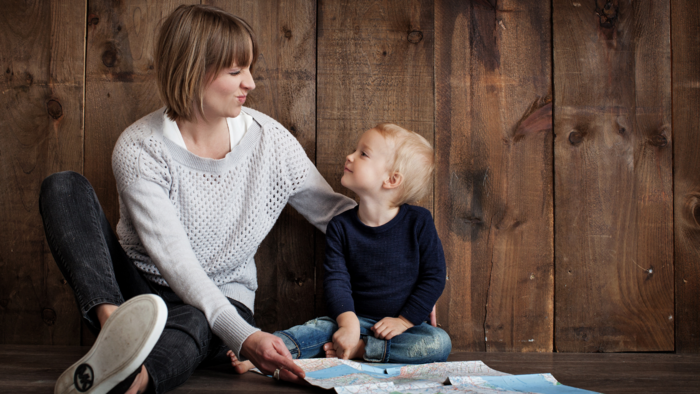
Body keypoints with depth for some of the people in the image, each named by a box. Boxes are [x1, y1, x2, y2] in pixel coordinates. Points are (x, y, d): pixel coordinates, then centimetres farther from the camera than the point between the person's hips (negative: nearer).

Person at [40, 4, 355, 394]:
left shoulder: (270, 139, -6)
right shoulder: (138, 149, -16)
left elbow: (333, 211, 5)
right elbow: (173, 259, -25)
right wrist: (242, 335, -38)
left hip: (222, 303, 1)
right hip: (137, 292, 0)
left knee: (195, 323, -39)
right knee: (64, 187, -21)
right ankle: (113, 321, -45)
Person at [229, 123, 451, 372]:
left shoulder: (418, 222, -7)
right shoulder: (341, 226, -1)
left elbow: (434, 277, -5)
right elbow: (336, 279, -9)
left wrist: (404, 320, -11)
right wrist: (348, 322, -26)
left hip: (407, 324, -1)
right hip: (358, 319, 1)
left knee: (439, 343, -30)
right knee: (321, 327, -26)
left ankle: (357, 349, -30)